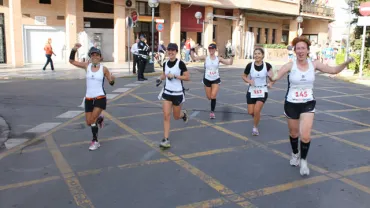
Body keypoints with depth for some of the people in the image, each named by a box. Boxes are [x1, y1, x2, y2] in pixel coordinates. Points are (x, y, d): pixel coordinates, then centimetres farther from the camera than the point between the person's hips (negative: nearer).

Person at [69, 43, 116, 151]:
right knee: (89, 122, 8)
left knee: (92, 119, -14)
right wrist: (74, 50, -12)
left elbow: (111, 83, 2)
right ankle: (100, 118, 42)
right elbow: (71, 61, 2)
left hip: (100, 98, -4)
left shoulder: (104, 69, -4)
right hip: (88, 98, 4)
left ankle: (95, 141, 3)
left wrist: (112, 79, -22)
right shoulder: (87, 66, 2)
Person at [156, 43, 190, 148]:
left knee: (176, 117, 12)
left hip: (178, 93, -3)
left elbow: (187, 77, -14)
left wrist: (174, 76, -23)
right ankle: (166, 140, -2)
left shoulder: (180, 63, -14)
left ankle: (183, 113, 50)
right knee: (166, 116, -6)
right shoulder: (165, 63, 1)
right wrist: (160, 78, -3)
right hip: (167, 92, 4)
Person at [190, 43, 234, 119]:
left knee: (213, 96, -14)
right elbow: (194, 58, -7)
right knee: (209, 97, 8)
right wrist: (192, 50, -21)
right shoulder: (205, 58, -4)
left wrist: (232, 56, -18)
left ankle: (212, 112, 3)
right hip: (207, 79, 1)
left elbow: (230, 63, -3)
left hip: (216, 80, -1)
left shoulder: (218, 59, -2)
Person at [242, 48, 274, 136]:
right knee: (251, 112, 4)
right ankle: (257, 117, 42)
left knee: (256, 111, -14)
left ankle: (255, 127, 12)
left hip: (262, 91, -2)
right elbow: (243, 76, 4)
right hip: (252, 91, 2)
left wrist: (271, 83, -15)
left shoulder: (267, 65, -11)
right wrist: (249, 81, -15)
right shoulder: (250, 65, -10)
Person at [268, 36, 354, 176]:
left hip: (308, 104, 1)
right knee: (293, 133, 17)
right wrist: (270, 74, -41)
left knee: (305, 136, -11)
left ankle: (303, 160, 16)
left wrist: (346, 62, -14)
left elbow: (334, 70, 2)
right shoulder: (290, 65, -11)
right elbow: (275, 77, -18)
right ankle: (295, 154, 47)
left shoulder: (314, 64, -4)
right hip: (291, 104, 0)